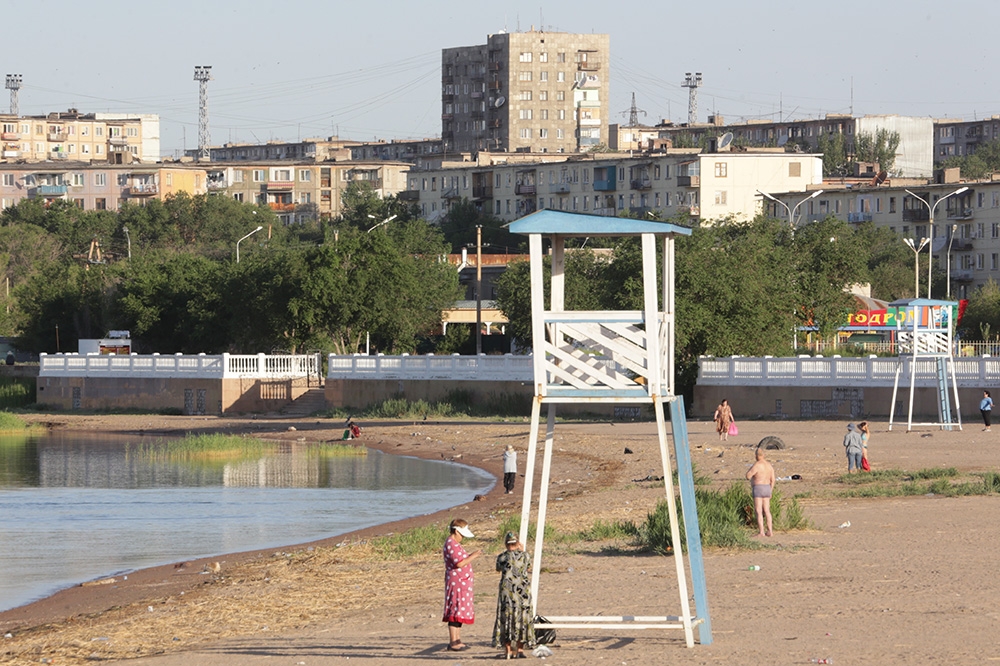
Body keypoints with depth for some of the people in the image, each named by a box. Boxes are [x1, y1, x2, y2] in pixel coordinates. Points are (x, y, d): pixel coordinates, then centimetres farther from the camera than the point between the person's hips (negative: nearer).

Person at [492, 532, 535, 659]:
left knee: (506, 620, 6)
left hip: (507, 592, -1)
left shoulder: (501, 557, -5)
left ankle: (509, 651, 4)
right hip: (523, 591, 1)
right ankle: (520, 649, 11)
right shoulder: (524, 556, -3)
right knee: (522, 620, 10)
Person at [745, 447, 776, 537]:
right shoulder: (769, 465, 8)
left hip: (758, 489, -8)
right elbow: (773, 479, 11)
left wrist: (750, 468, 2)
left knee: (758, 512, -6)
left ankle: (761, 532, -10)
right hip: (766, 489, 8)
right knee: (766, 511, 13)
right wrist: (770, 491, 18)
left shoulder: (757, 465, -16)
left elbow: (748, 476, -17)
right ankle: (770, 531, 13)